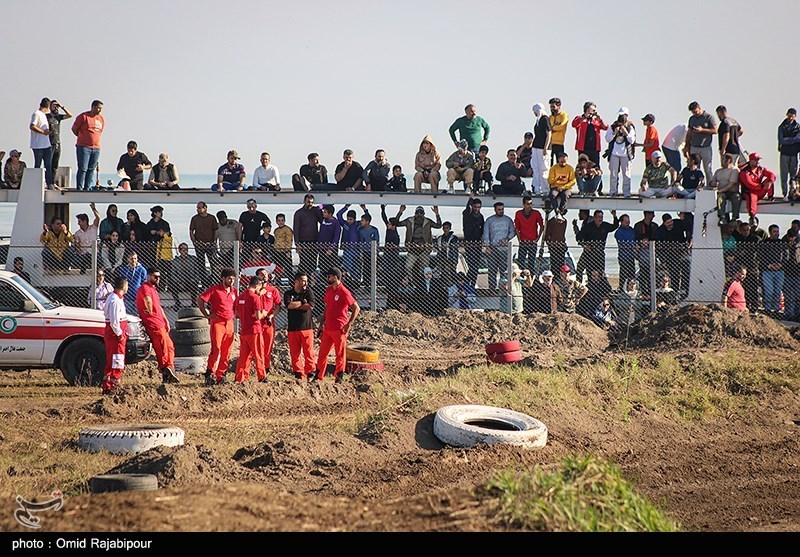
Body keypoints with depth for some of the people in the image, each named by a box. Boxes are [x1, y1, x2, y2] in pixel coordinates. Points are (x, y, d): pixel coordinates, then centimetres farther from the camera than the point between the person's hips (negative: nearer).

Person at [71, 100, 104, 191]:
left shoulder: (102, 119, 13)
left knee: (91, 170, 5)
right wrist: (82, 138, 13)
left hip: (96, 148, 5)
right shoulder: (84, 116, -4)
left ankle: (87, 188, 10)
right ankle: (79, 188, -6)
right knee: (82, 169, -8)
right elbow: (74, 129, 3)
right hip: (83, 147, -5)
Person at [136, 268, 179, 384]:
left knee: (170, 346, 11)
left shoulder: (154, 289, 24)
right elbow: (147, 299, -32)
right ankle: (165, 372, -11)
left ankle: (168, 372, 14)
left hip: (160, 323, 10)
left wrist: (165, 320, 18)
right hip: (153, 323, -10)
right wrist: (150, 311, -16)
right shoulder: (145, 288, -9)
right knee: (162, 346, -11)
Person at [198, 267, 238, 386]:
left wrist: (233, 315, 12)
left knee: (226, 352, 5)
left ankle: (220, 376, 11)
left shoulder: (234, 291, 14)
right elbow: (200, 300, -5)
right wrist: (207, 315, -6)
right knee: (216, 349, -14)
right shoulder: (214, 289, -4)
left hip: (229, 323, 6)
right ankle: (210, 374, -12)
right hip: (217, 322, -6)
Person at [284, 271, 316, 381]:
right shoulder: (288, 293, 8)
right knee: (294, 352, 1)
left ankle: (310, 373, 3)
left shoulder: (309, 292, 7)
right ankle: (298, 373, 10)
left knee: (308, 351, -5)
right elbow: (289, 305, -11)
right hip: (292, 327, 1)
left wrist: (295, 305, -4)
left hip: (307, 327, -1)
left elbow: (310, 306, -9)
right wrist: (303, 302, -4)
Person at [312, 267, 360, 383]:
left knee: (340, 354, 2)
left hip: (339, 329, -8)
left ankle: (339, 377, 8)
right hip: (327, 328, 8)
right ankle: (318, 375, 17)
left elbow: (357, 308, -13)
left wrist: (349, 324, -14)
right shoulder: (329, 290, 11)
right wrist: (322, 323, 18)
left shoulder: (344, 292, -13)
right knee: (322, 352, 10)